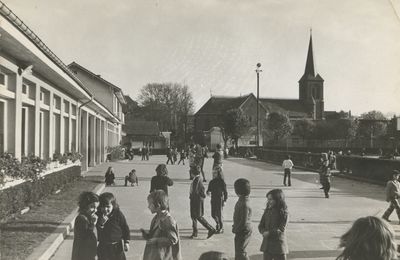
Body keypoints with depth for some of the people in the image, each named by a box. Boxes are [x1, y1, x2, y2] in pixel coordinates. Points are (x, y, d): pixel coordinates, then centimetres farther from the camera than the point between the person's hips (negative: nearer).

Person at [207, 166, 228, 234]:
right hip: (213, 200, 5)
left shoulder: (222, 182, -12)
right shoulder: (212, 182, 3)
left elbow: (225, 192, -10)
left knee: (219, 214, 0)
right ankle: (218, 223, 40)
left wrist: (224, 200, -13)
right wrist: (208, 192, -16)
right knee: (213, 215, 12)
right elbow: (209, 190, 7)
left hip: (220, 200, -5)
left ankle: (221, 229, 15)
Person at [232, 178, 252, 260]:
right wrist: (235, 226, 12)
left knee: (240, 252, 0)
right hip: (241, 231, 9)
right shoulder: (241, 200, 3)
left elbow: (244, 222, -26)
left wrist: (236, 229, -13)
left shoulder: (244, 204, -27)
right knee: (238, 250, 20)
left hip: (244, 232, -9)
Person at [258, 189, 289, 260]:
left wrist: (269, 233, -23)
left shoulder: (284, 213, -11)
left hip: (278, 244, -5)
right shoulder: (267, 211, 6)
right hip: (267, 243, 5)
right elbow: (261, 225, 7)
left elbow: (281, 229, -17)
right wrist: (263, 232, -13)